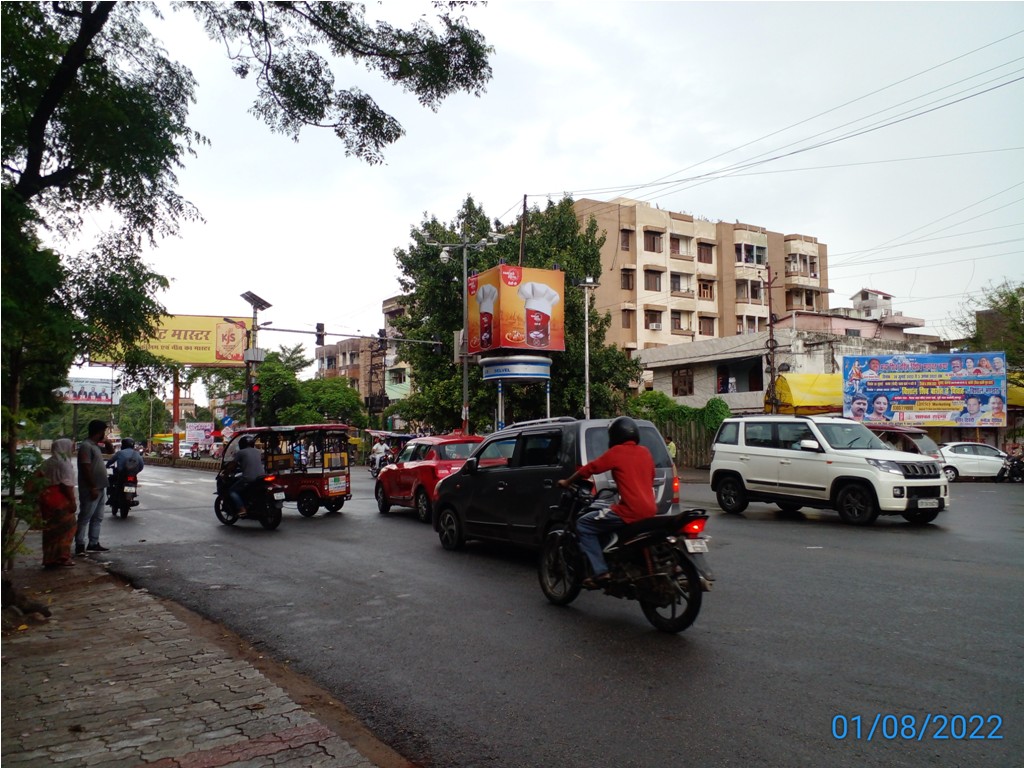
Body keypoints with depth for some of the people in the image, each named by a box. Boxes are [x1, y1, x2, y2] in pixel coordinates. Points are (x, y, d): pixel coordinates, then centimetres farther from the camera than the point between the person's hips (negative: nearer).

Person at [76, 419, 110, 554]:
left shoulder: (95, 445, 13)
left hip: (100, 489, 10)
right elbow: (86, 469, -22)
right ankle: (79, 546, 1)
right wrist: (93, 488, -23)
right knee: (84, 518, -4)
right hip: (91, 490, -10)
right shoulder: (86, 446, -16)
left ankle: (93, 543, 21)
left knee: (97, 518, 14)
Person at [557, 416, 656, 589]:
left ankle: (600, 572, -9)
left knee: (584, 525, 0)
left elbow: (590, 468, 1)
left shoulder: (617, 452, -4)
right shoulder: (645, 452, 14)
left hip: (630, 511, -8)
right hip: (650, 510, 8)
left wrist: (567, 482, 15)